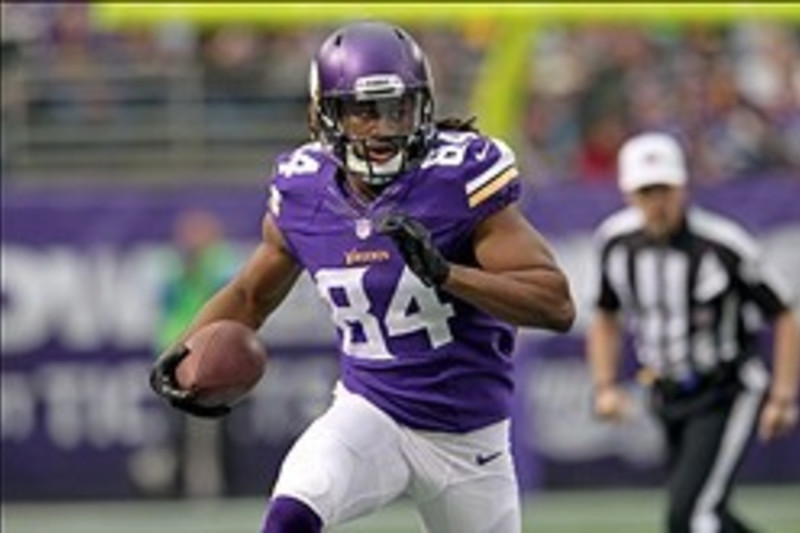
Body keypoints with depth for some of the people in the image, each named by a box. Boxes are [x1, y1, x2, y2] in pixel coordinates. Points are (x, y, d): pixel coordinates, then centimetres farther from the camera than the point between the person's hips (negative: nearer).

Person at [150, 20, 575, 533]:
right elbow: (251, 295, 13)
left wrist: (443, 272, -36)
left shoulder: (459, 180, -19)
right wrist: (186, 359, -6)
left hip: (466, 436, -1)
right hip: (369, 413, 1)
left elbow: (557, 306, -24)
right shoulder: (304, 194, -7)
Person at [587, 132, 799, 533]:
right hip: (669, 401, 6)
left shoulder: (723, 246, -20)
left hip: (726, 395, -6)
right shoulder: (617, 241, -3)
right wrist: (605, 387, 3)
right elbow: (606, 318, 15)